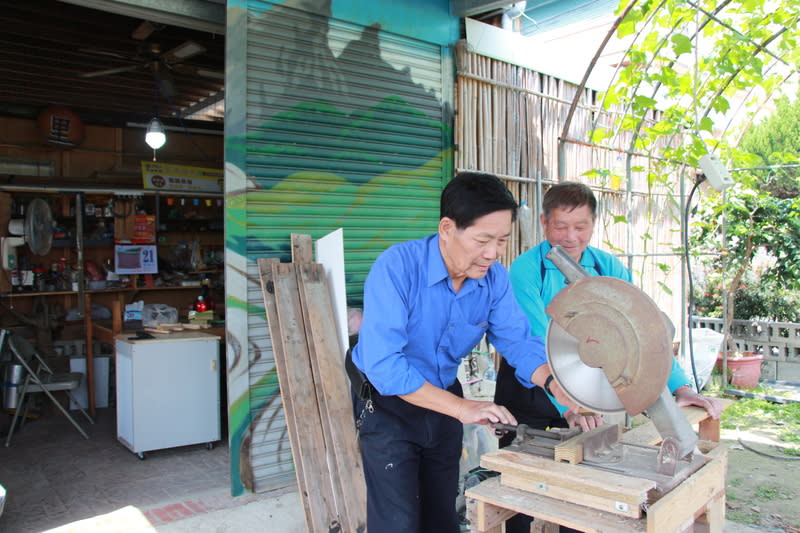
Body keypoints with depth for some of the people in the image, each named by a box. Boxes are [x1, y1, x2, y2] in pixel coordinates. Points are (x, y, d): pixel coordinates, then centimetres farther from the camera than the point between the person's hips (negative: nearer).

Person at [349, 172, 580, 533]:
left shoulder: (494, 277, -12)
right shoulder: (396, 267, -30)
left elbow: (518, 341, -9)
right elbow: (383, 364, -35)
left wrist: (561, 389, -28)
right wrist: (462, 408, -35)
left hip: (444, 397, 5)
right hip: (388, 403, -5)